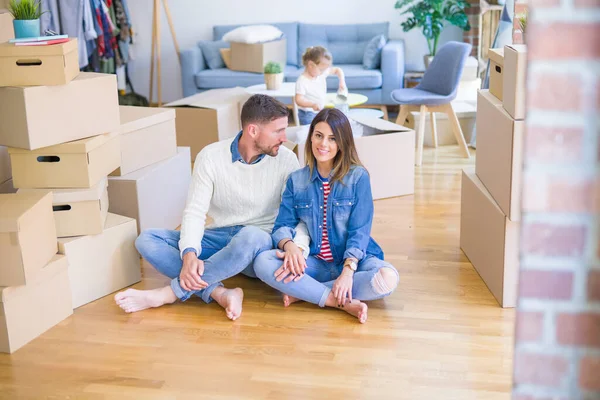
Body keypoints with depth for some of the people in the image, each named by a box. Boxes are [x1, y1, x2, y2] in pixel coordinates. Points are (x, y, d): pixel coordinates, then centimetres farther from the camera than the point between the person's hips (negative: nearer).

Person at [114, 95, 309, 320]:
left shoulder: (285, 160, -7)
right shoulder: (211, 157, -6)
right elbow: (195, 211, -10)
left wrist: (298, 247, -30)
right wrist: (189, 254, -29)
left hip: (260, 243, -2)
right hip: (218, 239, 2)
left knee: (250, 236, -39)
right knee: (147, 239, -18)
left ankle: (167, 294, -28)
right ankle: (220, 294, -35)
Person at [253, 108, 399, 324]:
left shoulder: (358, 177, -5)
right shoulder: (296, 180, 5)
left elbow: (359, 231, -10)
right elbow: (283, 225, 0)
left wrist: (348, 271, -25)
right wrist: (289, 245, -24)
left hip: (352, 260, -2)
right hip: (314, 263, 2)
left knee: (387, 278, -33)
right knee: (262, 262, -25)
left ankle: (304, 292, -20)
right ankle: (343, 303, -27)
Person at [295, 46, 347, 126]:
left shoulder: (322, 73, -2)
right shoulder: (302, 81, -22)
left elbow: (337, 70, 13)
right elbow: (298, 100, -27)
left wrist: (342, 82, -3)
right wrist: (312, 104, -43)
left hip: (320, 112, 7)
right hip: (308, 115, -7)